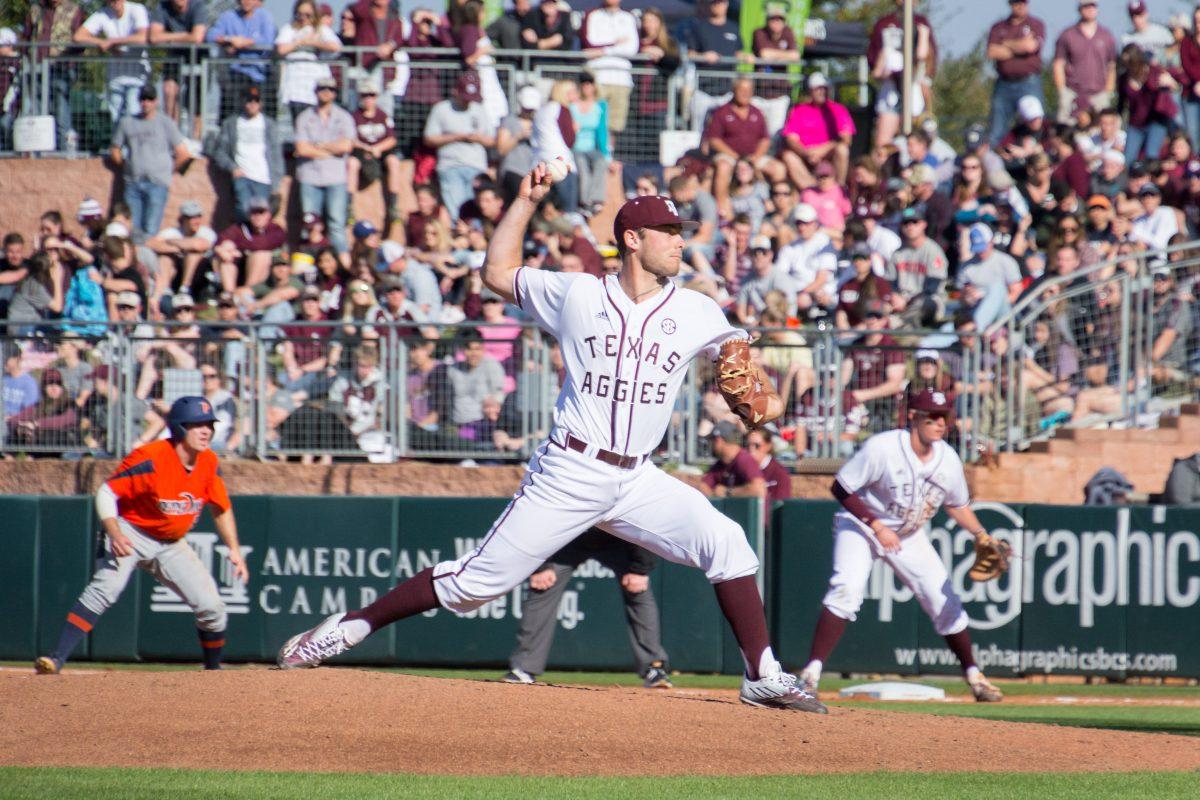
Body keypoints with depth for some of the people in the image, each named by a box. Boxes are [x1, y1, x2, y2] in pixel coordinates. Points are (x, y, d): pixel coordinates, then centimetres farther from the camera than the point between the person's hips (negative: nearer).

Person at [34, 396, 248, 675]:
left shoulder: (208, 463, -4)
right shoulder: (150, 459, -23)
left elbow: (222, 508, 10)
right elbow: (106, 493, -20)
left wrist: (234, 550, 2)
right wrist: (114, 534, -35)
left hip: (171, 545, 6)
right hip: (131, 533, -6)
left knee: (212, 607, -2)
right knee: (104, 588, -30)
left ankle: (213, 670, 23)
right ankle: (57, 659, -36)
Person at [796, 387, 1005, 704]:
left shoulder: (948, 459, -10)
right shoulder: (882, 448, -27)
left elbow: (957, 505, 7)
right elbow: (841, 489, -21)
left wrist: (980, 534, -10)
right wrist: (877, 527, -27)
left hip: (910, 535, 5)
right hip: (861, 524, -5)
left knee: (945, 601, 2)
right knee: (847, 588, -27)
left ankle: (973, 675, 20)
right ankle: (812, 672, -27)